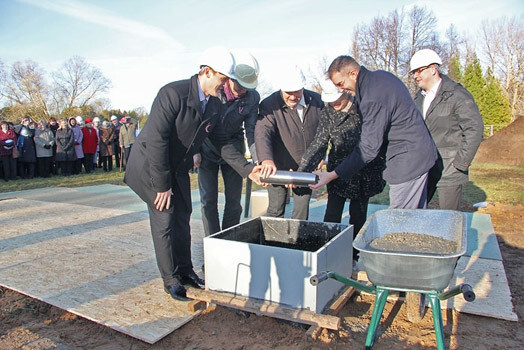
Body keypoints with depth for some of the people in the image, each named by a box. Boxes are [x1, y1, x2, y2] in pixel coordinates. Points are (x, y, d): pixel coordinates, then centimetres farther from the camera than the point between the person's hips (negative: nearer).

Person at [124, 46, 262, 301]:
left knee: (182, 217, 12)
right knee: (164, 219, -3)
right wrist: (162, 184, -24)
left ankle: (185, 270, 28)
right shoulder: (173, 93, -27)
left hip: (178, 167, 7)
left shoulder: (215, 106, -4)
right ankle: (171, 279, 12)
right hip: (151, 164, -7)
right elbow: (156, 139, -28)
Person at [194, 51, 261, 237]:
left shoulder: (252, 97, -12)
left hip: (232, 150, 2)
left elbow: (251, 131, -13)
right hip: (207, 149, -1)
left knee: (234, 199, 4)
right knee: (208, 200, -1)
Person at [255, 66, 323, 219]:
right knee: (276, 210, 7)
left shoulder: (316, 100, -2)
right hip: (278, 167, -3)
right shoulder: (270, 105, -16)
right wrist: (266, 159, -47)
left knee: (302, 211, 10)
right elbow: (262, 132, -31)